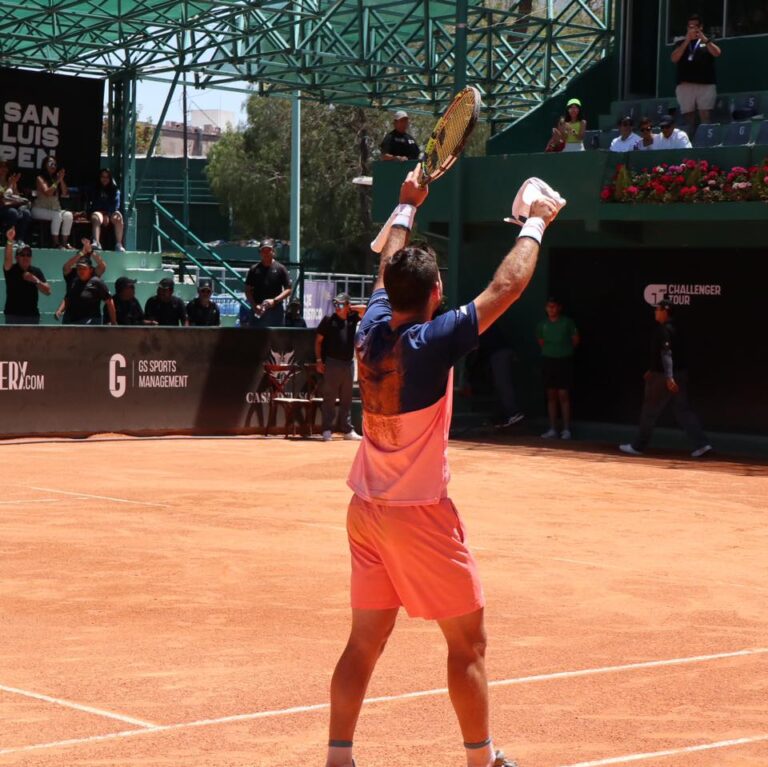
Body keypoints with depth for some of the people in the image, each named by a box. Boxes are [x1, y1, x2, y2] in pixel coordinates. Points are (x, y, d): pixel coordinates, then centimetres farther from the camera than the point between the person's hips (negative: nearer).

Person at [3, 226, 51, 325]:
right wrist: (10, 241, -38)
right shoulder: (11, 270, 0)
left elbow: (48, 291, 2)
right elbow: (8, 258, -23)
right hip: (12, 315, -3)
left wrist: (36, 280, -15)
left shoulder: (36, 272, 8)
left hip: (32, 315, 3)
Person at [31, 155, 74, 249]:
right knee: (57, 216, -32)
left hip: (55, 209, 5)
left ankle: (64, 243, -21)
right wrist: (57, 181, -19)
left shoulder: (56, 178, 10)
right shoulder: (40, 178, -4)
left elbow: (65, 194, 3)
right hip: (40, 209, -5)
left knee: (68, 215, -21)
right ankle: (56, 243, -31)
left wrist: (62, 180, -8)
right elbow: (47, 193, -18)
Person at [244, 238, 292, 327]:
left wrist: (274, 301, -13)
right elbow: (248, 291, 7)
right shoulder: (254, 269, 7)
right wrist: (254, 306, -8)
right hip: (258, 311, 1)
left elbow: (288, 290, 1)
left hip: (276, 310, -1)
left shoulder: (280, 268, 3)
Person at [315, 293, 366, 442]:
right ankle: (327, 430, -2)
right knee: (329, 398, -3)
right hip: (332, 363, -4)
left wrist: (351, 308, 1)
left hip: (348, 363, 4)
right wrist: (319, 360, -6)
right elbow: (318, 341, 1)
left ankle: (347, 430, 16)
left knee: (347, 399, 10)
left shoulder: (352, 318, 8)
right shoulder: (329, 320, -1)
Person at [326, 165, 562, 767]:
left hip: (367, 510, 7)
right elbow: (507, 287, -11)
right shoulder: (432, 343, -18)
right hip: (421, 515, -7)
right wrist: (536, 225, 3)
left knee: (365, 643, 9)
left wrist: (407, 208, 32)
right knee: (468, 642, 7)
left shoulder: (372, 333, -2)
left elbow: (389, 270, 19)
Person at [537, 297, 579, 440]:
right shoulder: (542, 324, 2)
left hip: (564, 361, -4)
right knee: (551, 396, 7)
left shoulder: (567, 322, -8)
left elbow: (576, 340, 3)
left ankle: (566, 429, -1)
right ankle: (553, 429, 11)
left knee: (563, 395, -5)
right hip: (548, 361, 4)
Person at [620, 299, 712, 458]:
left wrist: (669, 377, -31)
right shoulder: (674, 328, 15)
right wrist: (652, 370, 31)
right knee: (683, 410, 7)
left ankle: (637, 446, 13)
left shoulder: (663, 330, -15)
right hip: (680, 373, 9)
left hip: (664, 377, -9)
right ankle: (701, 444, -2)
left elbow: (666, 354, -25)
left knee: (650, 411, 3)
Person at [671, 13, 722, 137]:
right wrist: (687, 41, -5)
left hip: (706, 85, -2)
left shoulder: (707, 42, 16)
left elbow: (717, 53, -4)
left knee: (706, 118, -14)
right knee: (689, 121, 0)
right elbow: (674, 59, 2)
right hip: (685, 86, 2)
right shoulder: (682, 43, 19)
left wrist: (704, 38, -13)